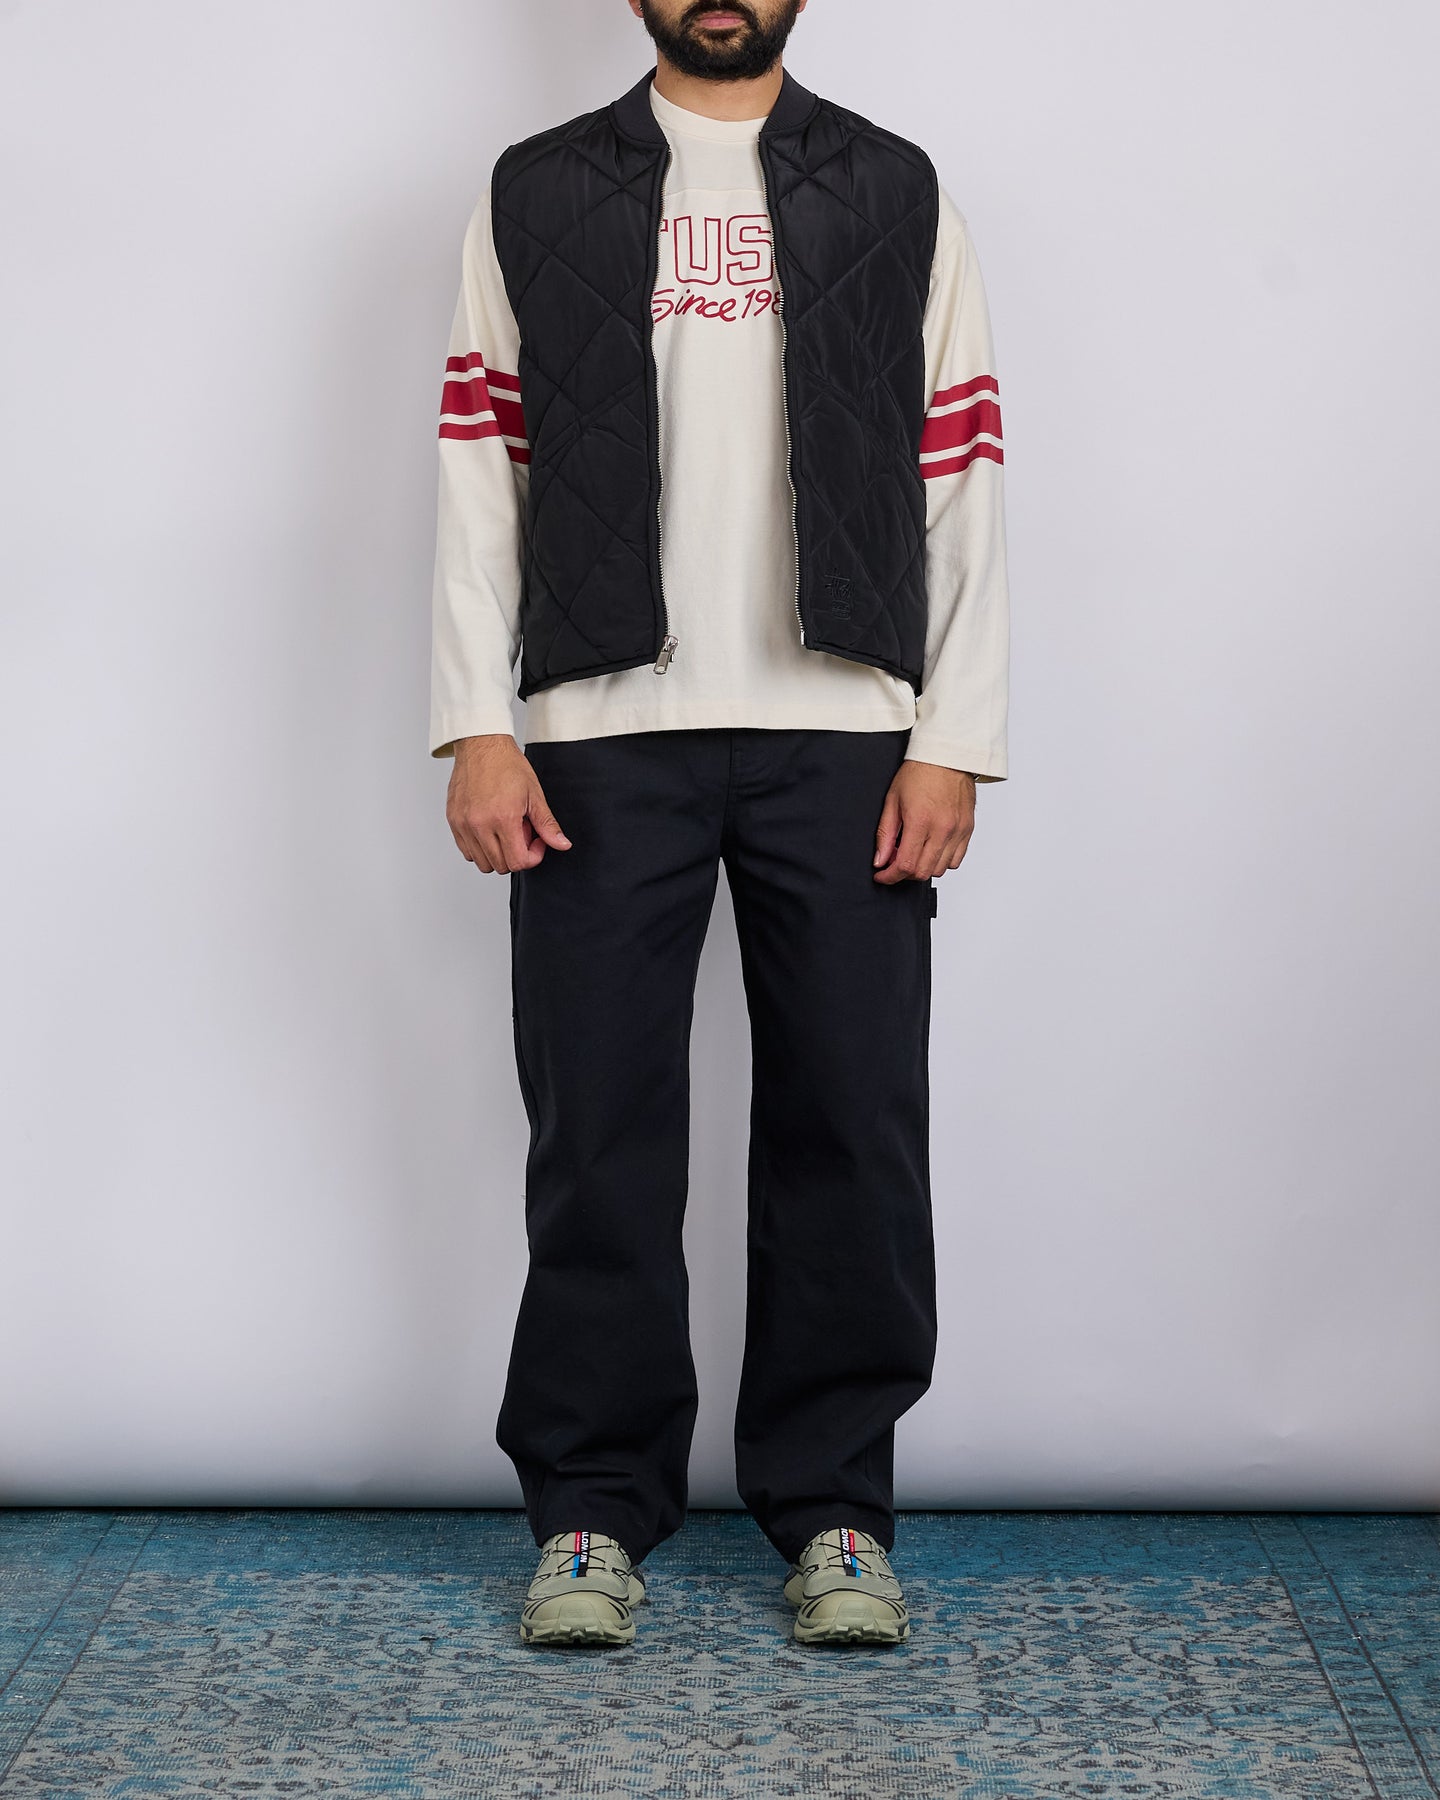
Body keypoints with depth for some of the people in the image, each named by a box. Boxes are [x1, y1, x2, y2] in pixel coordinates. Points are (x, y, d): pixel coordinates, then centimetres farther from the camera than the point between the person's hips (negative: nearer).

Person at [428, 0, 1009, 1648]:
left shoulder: (898, 195, 12)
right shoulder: (534, 196, 13)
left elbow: (962, 480, 7)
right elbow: (478, 474, 7)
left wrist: (954, 742, -3)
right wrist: (477, 729, -3)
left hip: (842, 737, 0)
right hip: (601, 736, 0)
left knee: (849, 1126, 2)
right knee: (598, 1129, 2)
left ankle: (833, 1505, 15)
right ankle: (593, 1506, 16)